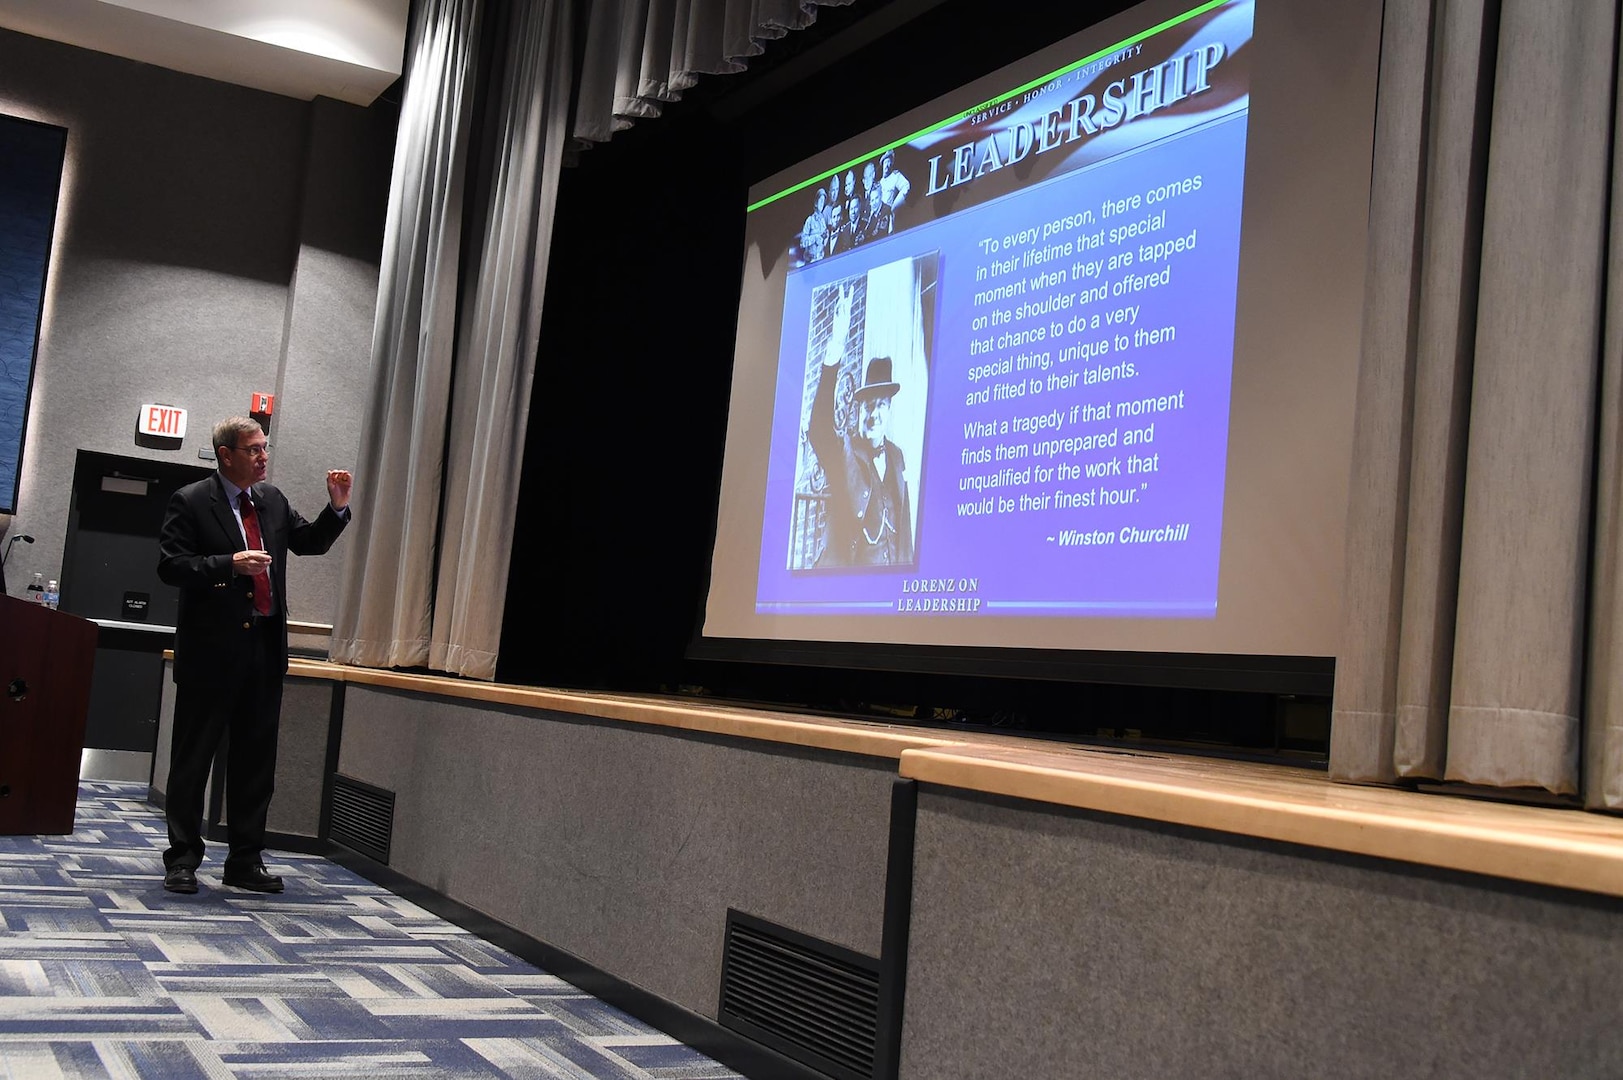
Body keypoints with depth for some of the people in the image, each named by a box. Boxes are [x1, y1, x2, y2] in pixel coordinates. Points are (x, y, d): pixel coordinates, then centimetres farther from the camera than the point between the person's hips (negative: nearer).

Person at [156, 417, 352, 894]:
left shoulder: (272, 500, 12)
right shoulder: (191, 502, -5)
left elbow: (310, 542, 19)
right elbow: (170, 564, -11)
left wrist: (337, 507, 3)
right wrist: (229, 564, -22)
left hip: (265, 647, 6)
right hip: (211, 650, -6)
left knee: (256, 760, 9)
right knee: (193, 757, 4)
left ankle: (245, 861, 17)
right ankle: (182, 859, 13)